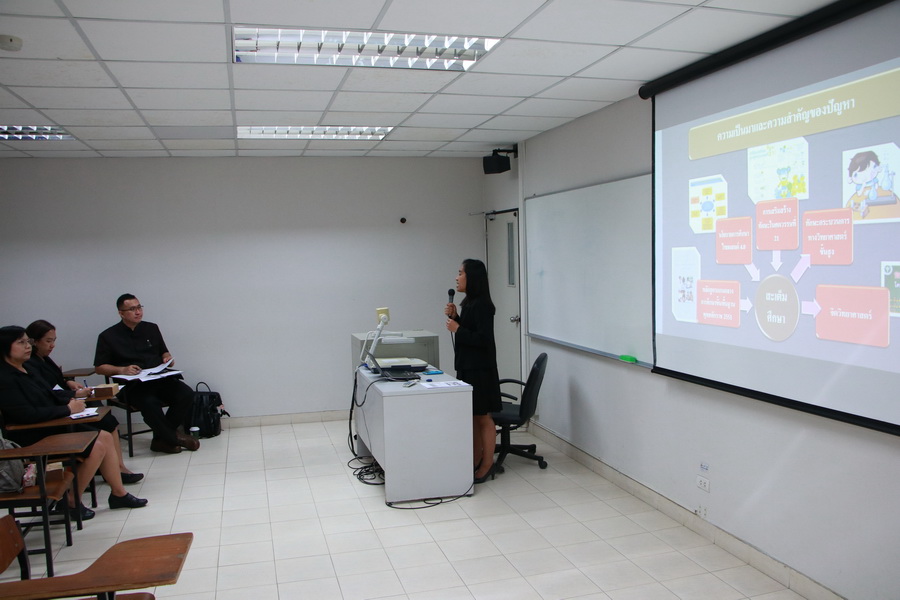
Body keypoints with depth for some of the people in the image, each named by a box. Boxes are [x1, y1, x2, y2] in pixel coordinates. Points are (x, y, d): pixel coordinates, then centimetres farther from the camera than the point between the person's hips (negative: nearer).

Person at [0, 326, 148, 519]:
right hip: (32, 439, -10)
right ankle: (71, 503, -2)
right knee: (97, 447, -16)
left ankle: (118, 493, 7)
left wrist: (70, 401, -1)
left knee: (105, 437, 0)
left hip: (52, 428, 10)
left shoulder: (25, 370, 11)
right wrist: (67, 409, -18)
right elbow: (25, 414, -26)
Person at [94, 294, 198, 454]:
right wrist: (122, 370, -13)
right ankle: (173, 438, -10)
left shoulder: (151, 328, 16)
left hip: (159, 379, 4)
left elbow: (164, 352, 27)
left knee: (186, 394, -23)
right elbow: (99, 367, 4)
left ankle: (162, 438, -10)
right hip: (131, 385, -4)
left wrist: (167, 358, 3)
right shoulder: (108, 336, 5)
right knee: (150, 403, -36)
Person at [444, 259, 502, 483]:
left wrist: (457, 329, -17)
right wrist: (454, 316, 5)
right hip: (467, 366, 10)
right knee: (472, 417, 15)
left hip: (480, 369, -10)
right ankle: (476, 461, 25)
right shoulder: (468, 303, 11)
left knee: (483, 417, 0)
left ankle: (487, 466, 10)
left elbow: (483, 339, -23)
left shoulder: (482, 305, -18)